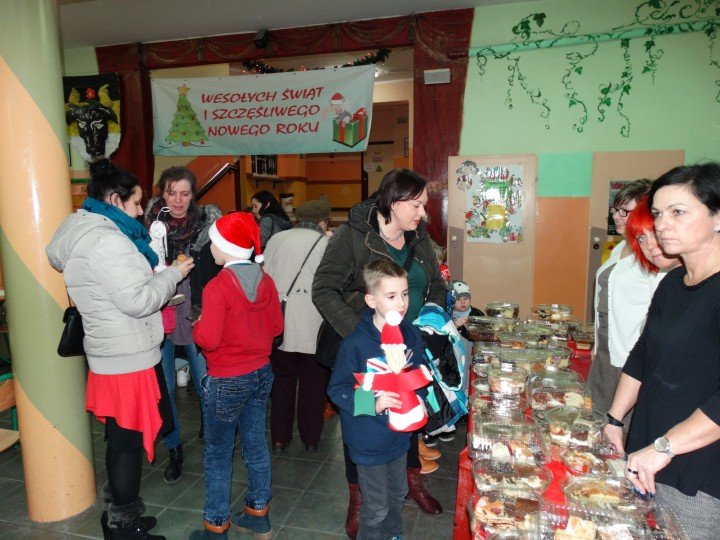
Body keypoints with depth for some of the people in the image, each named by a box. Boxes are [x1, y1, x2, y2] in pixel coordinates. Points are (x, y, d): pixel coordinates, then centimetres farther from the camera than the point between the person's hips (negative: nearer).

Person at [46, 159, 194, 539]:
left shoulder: (83, 233, 12)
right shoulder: (107, 240, -20)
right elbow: (138, 301, -23)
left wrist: (157, 274, 13)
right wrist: (173, 274, -11)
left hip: (110, 352, 10)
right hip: (128, 358, -10)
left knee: (120, 437, 20)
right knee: (128, 440, 3)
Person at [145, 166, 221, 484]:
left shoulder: (207, 222, -5)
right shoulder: (149, 223, -2)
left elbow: (217, 272, 1)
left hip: (196, 317, -1)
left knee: (205, 383, 7)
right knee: (163, 387, 8)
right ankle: (174, 449, 28)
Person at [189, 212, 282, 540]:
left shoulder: (217, 287, -20)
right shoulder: (265, 280, -2)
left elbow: (207, 339, -22)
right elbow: (276, 326, 4)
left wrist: (196, 326, -3)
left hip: (226, 381, -6)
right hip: (260, 373, 6)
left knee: (218, 454, 11)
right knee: (256, 446, 18)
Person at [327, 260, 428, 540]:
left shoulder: (411, 336, -7)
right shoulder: (355, 344, -25)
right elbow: (337, 389, -19)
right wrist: (373, 403, -30)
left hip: (400, 434, 6)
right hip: (369, 440, -5)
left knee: (398, 496, 27)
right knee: (377, 508, 11)